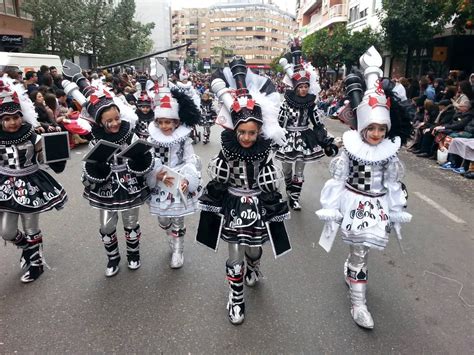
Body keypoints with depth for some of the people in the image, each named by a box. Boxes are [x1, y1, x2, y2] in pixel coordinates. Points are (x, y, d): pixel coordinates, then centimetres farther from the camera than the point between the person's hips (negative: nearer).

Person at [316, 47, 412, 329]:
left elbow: (394, 185, 4)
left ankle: (351, 272, 47)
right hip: (354, 203, -3)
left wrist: (397, 213, 7)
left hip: (378, 206, 3)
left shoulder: (390, 152, -3)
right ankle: (358, 303, 15)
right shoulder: (351, 149, -10)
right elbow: (337, 180, -8)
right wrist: (331, 210, -7)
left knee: (361, 248, 13)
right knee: (360, 251, 1)